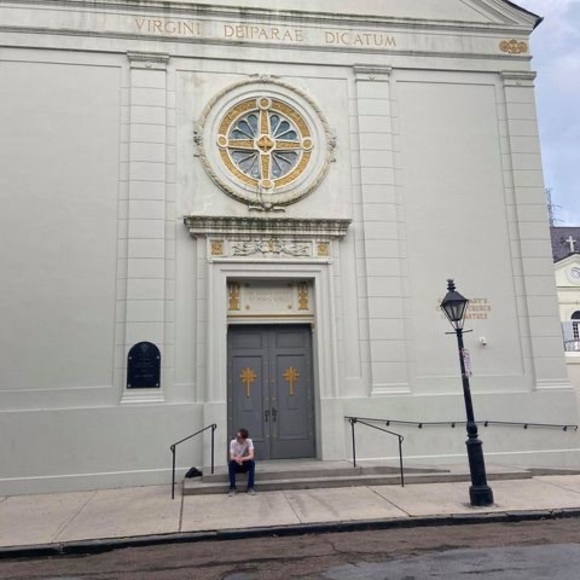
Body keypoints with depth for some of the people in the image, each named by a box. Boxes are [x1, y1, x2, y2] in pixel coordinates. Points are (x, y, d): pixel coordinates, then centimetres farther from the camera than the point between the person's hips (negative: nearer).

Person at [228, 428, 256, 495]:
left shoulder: (249, 441, -17)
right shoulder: (233, 442, -13)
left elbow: (251, 456, -28)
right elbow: (231, 457, -22)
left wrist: (242, 459, -47)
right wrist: (236, 459, -46)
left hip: (246, 465, -1)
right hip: (237, 465, 1)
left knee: (252, 462, -32)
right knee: (231, 463, -31)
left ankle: (250, 487, -24)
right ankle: (232, 488, -23)